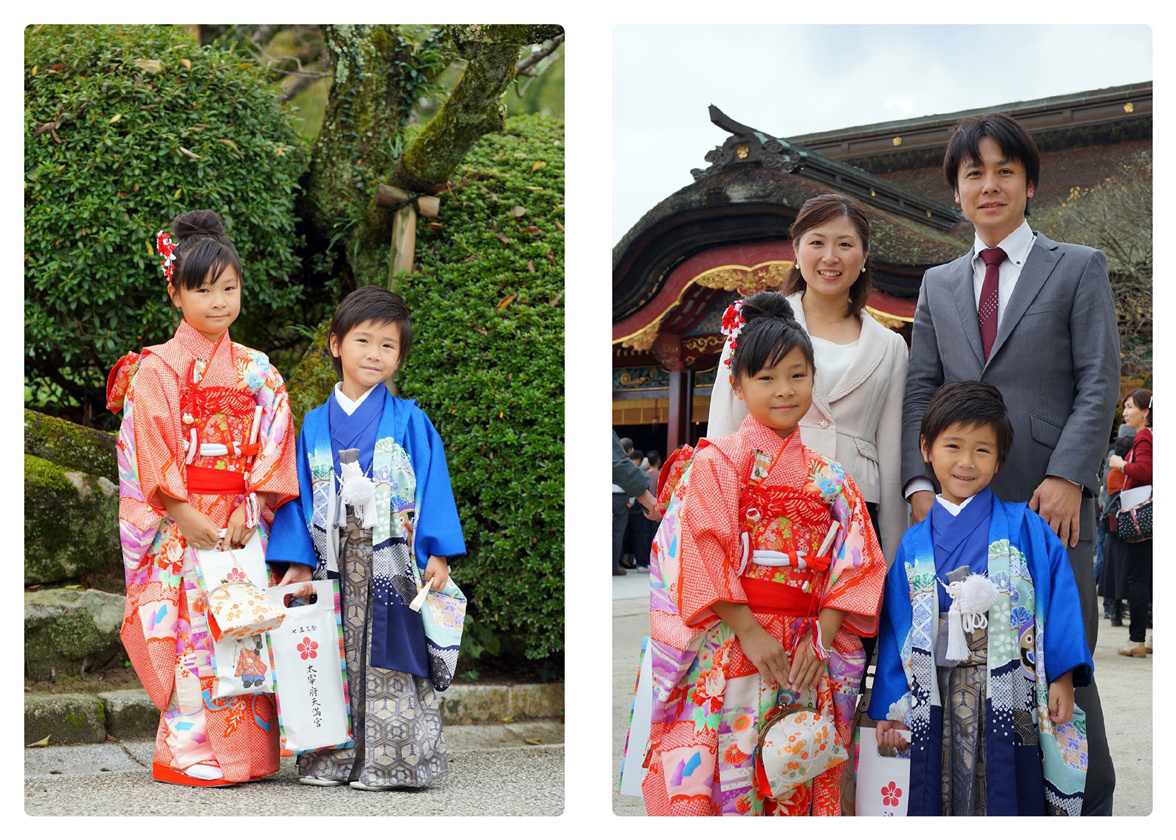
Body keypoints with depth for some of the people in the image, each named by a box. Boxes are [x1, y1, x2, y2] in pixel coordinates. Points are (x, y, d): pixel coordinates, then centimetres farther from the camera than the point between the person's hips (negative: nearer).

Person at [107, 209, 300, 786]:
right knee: (188, 634, -6)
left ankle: (244, 753, 9)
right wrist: (189, 518, -14)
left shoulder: (257, 372, 11)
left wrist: (248, 513, -8)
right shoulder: (156, 370, 0)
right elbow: (151, 456, -5)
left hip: (243, 523, 3)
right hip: (181, 527, -3)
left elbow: (272, 447, 6)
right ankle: (189, 754, 2)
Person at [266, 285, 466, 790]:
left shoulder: (409, 421, 1)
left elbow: (433, 485, -1)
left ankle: (389, 763, 3)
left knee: (389, 661, -4)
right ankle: (332, 761, 12)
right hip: (334, 567, 3)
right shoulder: (316, 424, 9)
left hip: (392, 563, -3)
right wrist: (297, 562, 2)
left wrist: (437, 553, -9)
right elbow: (300, 493, 9)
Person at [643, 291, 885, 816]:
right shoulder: (718, 462, 1)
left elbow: (851, 565, 8)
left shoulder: (828, 478, 14)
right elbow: (698, 556, -8)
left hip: (805, 658, 4)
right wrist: (748, 633, -15)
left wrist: (820, 640, -6)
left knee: (796, 787, 5)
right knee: (721, 776, -9)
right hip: (727, 650, -4)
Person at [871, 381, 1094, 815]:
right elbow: (897, 631, 9)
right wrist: (890, 707, 6)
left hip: (1009, 699, -2)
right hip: (937, 704, 2)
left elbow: (1058, 597, -3)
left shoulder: (1024, 527, 1)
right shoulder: (915, 545, 8)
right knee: (940, 796, 6)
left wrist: (1062, 676, -10)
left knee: (1007, 796, 0)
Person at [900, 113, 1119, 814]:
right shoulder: (939, 285, 18)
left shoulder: (1080, 268, 7)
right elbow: (921, 390, 12)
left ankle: (1090, 802, 15)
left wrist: (1068, 478, -14)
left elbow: (1099, 384, -2)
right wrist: (921, 482, -2)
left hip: (1051, 498, -3)